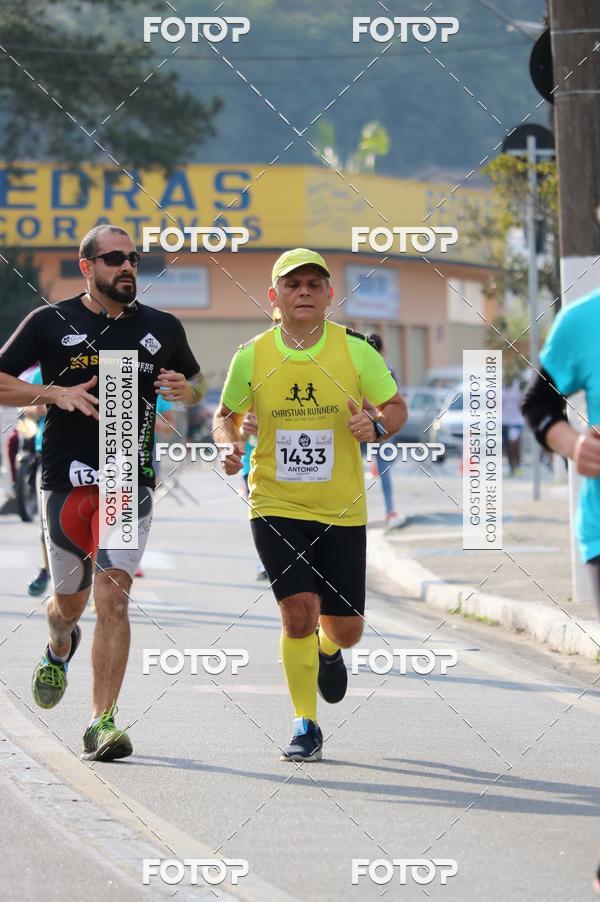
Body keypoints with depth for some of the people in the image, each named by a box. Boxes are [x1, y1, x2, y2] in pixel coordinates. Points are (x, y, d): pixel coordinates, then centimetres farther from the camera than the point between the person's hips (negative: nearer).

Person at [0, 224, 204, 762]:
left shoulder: (162, 329, 8)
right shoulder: (50, 323, 1)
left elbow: (195, 383, 24)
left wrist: (184, 389, -1)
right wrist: (56, 394, -13)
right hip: (66, 480, 0)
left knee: (113, 596, -14)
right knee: (71, 599, 12)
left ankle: (103, 724, -14)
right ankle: (59, 650, 50)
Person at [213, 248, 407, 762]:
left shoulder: (356, 352, -4)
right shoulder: (251, 358, -3)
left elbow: (397, 408, 6)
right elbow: (226, 415, 12)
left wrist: (376, 425, -16)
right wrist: (230, 444, -9)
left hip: (342, 512, 1)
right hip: (276, 507, -1)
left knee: (345, 629, 5)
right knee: (299, 611, -17)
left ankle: (327, 651, 46)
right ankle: (306, 728, 0)